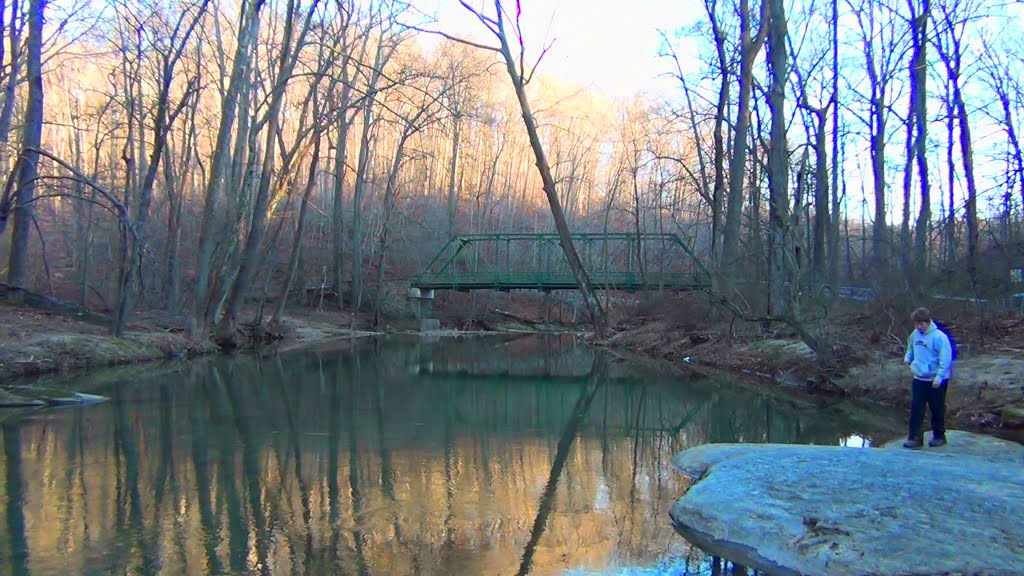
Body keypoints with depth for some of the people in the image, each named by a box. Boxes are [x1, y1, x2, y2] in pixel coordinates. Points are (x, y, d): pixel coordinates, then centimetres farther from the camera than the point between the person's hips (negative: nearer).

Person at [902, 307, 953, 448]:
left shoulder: (939, 337, -18)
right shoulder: (915, 334, 0)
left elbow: (945, 359, -20)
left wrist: (939, 377, -24)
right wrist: (908, 358, 5)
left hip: (936, 380, -5)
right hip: (919, 378, 5)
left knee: (937, 409, 10)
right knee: (916, 408, 4)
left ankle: (939, 435, 25)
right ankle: (915, 437, 9)